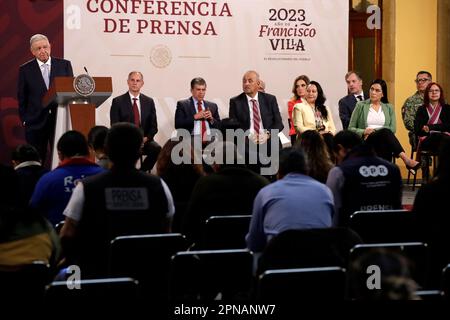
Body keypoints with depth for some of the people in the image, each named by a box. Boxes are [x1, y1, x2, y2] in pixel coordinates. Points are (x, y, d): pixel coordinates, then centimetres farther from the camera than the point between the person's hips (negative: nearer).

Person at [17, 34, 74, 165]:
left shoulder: (64, 65, 5)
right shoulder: (25, 70, 4)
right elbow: (21, 98, 7)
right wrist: (24, 119, 1)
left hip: (61, 119, 1)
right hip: (36, 122, 0)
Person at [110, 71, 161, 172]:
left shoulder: (149, 101, 13)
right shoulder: (118, 101, 4)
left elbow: (153, 126, 11)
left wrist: (146, 138, -9)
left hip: (144, 140, 3)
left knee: (157, 149, -28)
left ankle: (142, 171, -7)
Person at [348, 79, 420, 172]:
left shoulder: (389, 108, 19)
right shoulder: (361, 106, 14)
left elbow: (392, 129, 5)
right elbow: (350, 128, 10)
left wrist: (373, 131, -8)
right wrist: (364, 132, -10)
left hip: (384, 143, 2)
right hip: (366, 142, -2)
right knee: (385, 131, -35)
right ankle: (406, 160, -54)